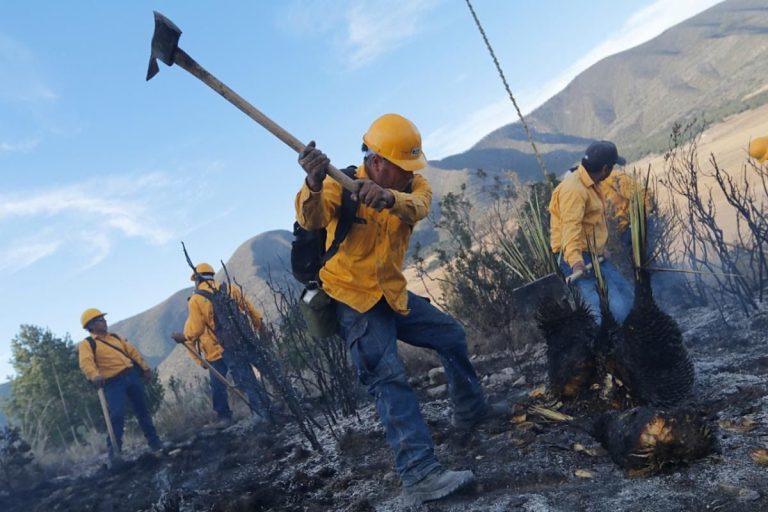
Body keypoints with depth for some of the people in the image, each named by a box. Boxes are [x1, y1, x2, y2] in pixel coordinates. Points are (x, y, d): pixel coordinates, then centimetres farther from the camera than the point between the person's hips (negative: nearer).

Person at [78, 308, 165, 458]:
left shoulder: (114, 337, 17)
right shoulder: (87, 344, -4)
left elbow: (132, 351, 20)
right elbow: (86, 362, -23)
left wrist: (144, 367, 14)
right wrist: (94, 376, -41)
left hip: (132, 374, 6)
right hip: (113, 382, -6)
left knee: (143, 409, 11)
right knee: (117, 415, -18)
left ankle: (154, 441, 22)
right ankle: (113, 450, -4)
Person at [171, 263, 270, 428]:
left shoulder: (196, 300, -8)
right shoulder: (230, 289, 3)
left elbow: (194, 330, -8)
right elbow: (249, 308, 10)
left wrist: (183, 337, 11)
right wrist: (259, 323, 22)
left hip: (215, 350, -3)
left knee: (217, 385, 12)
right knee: (247, 378, 4)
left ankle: (223, 416, 15)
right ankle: (263, 410, -1)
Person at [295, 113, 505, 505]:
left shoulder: (414, 186, -3)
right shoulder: (342, 185, -16)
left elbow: (416, 208, -27)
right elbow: (311, 220, -35)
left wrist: (388, 198, -50)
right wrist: (314, 186, -57)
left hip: (393, 293, 7)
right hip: (353, 298, -6)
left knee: (451, 335, 18)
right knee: (389, 378, -20)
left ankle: (470, 411, 38)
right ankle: (419, 474, -21)